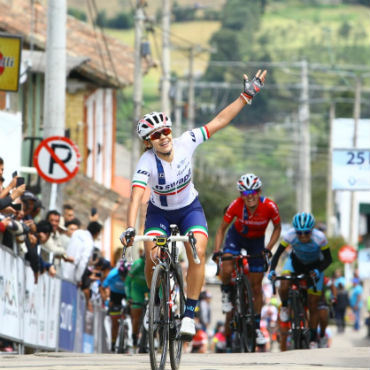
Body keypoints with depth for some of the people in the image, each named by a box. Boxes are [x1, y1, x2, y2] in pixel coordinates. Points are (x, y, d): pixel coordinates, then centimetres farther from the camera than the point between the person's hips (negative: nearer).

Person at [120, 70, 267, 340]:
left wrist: (247, 95, -18)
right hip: (160, 213, -1)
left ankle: (189, 313, -17)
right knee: (152, 255, -24)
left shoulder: (185, 144, -22)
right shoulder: (147, 162, -29)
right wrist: (130, 229, -56)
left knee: (197, 253, -24)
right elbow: (136, 196, -41)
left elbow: (219, 122, -16)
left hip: (190, 209, 1)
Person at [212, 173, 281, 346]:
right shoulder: (236, 205, -28)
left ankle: (257, 327, 12)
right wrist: (217, 250, -27)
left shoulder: (269, 206, -28)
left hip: (256, 241, 0)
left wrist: (268, 248, -23)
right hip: (237, 236, 0)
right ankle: (226, 293, 8)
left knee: (256, 286, 0)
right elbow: (222, 229, -15)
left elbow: (277, 228, -10)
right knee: (226, 270, -27)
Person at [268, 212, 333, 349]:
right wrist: (272, 270, -40)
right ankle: (284, 307, 4)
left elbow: (328, 259, -22)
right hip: (296, 262, 1)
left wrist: (318, 271, -40)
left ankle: (313, 340, 14)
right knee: (284, 287, -30)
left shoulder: (320, 238, -33)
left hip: (314, 266, -1)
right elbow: (277, 254, -24)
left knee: (313, 306, -1)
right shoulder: (290, 235, -31)